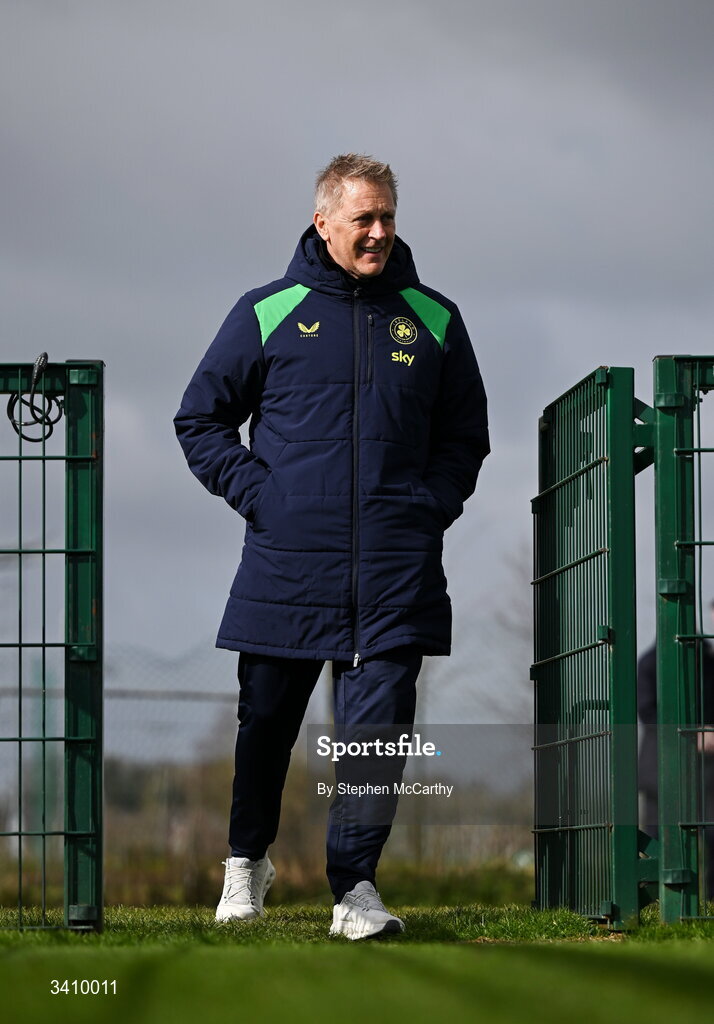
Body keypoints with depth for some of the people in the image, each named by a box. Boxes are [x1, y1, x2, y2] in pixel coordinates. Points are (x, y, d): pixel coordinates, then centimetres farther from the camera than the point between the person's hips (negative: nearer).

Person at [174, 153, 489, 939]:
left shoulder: (432, 319, 11)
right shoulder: (268, 313, 4)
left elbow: (466, 432, 21)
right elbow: (200, 418, 11)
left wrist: (432, 506, 5)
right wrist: (256, 495, -1)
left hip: (396, 570, 1)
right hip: (287, 563, -1)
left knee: (378, 723, -7)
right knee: (266, 721, 9)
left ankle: (356, 885, -3)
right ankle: (247, 860, 29)